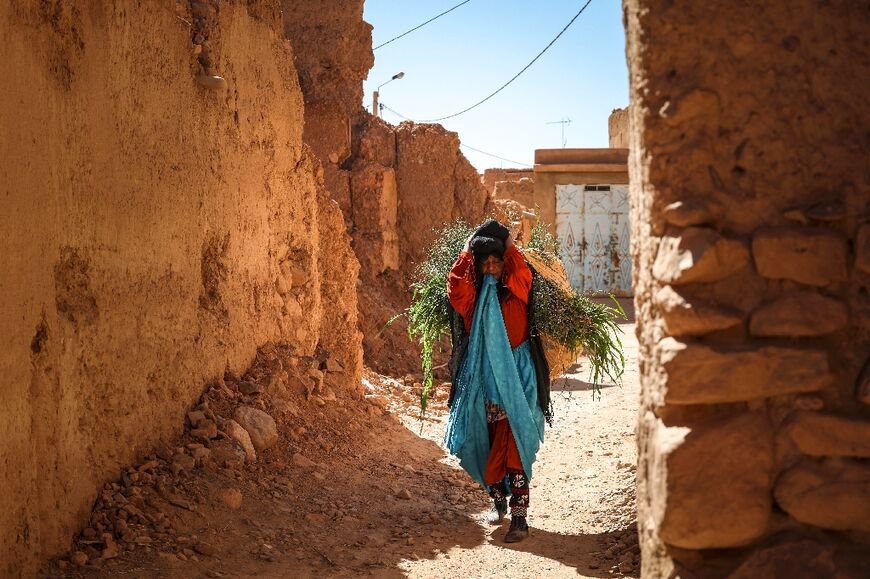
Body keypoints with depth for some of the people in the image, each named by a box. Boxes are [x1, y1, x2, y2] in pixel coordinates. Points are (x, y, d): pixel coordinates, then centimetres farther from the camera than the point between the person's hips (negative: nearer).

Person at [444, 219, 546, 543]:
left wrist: (509, 245, -5)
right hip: (482, 377, 3)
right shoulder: (473, 298, 7)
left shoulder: (515, 294, 2)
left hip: (515, 377, -3)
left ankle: (519, 517, -10)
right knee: (488, 444, 11)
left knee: (514, 447, -10)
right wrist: (468, 249, -5)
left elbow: (522, 275, -19)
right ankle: (498, 499, 32)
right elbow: (455, 285, -14)